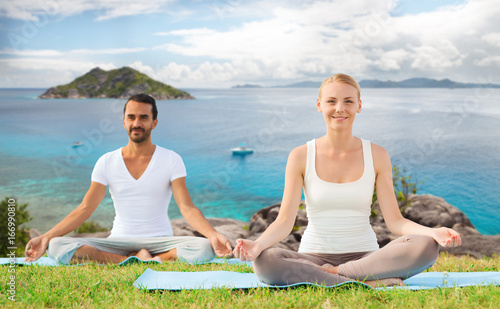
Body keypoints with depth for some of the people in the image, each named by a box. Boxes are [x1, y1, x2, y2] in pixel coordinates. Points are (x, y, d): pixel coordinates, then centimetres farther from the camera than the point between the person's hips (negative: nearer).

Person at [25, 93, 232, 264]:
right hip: (118, 243, 2)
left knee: (204, 248, -32)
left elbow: (187, 208, -10)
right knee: (56, 247, -23)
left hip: (159, 242, -2)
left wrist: (213, 235, -29)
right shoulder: (107, 162, 4)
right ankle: (142, 261, -22)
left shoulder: (171, 160, -2)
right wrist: (46, 237, -12)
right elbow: (84, 209, 0)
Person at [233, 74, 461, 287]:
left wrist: (433, 232, -21)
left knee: (426, 246, -26)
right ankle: (369, 283, -24)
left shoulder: (376, 156, 2)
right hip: (314, 256, -1)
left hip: (365, 256, 1)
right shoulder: (301, 156, -2)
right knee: (264, 261, -32)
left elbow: (394, 220, -2)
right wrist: (257, 244, -28)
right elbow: (285, 221, -8)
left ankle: (331, 274, -18)